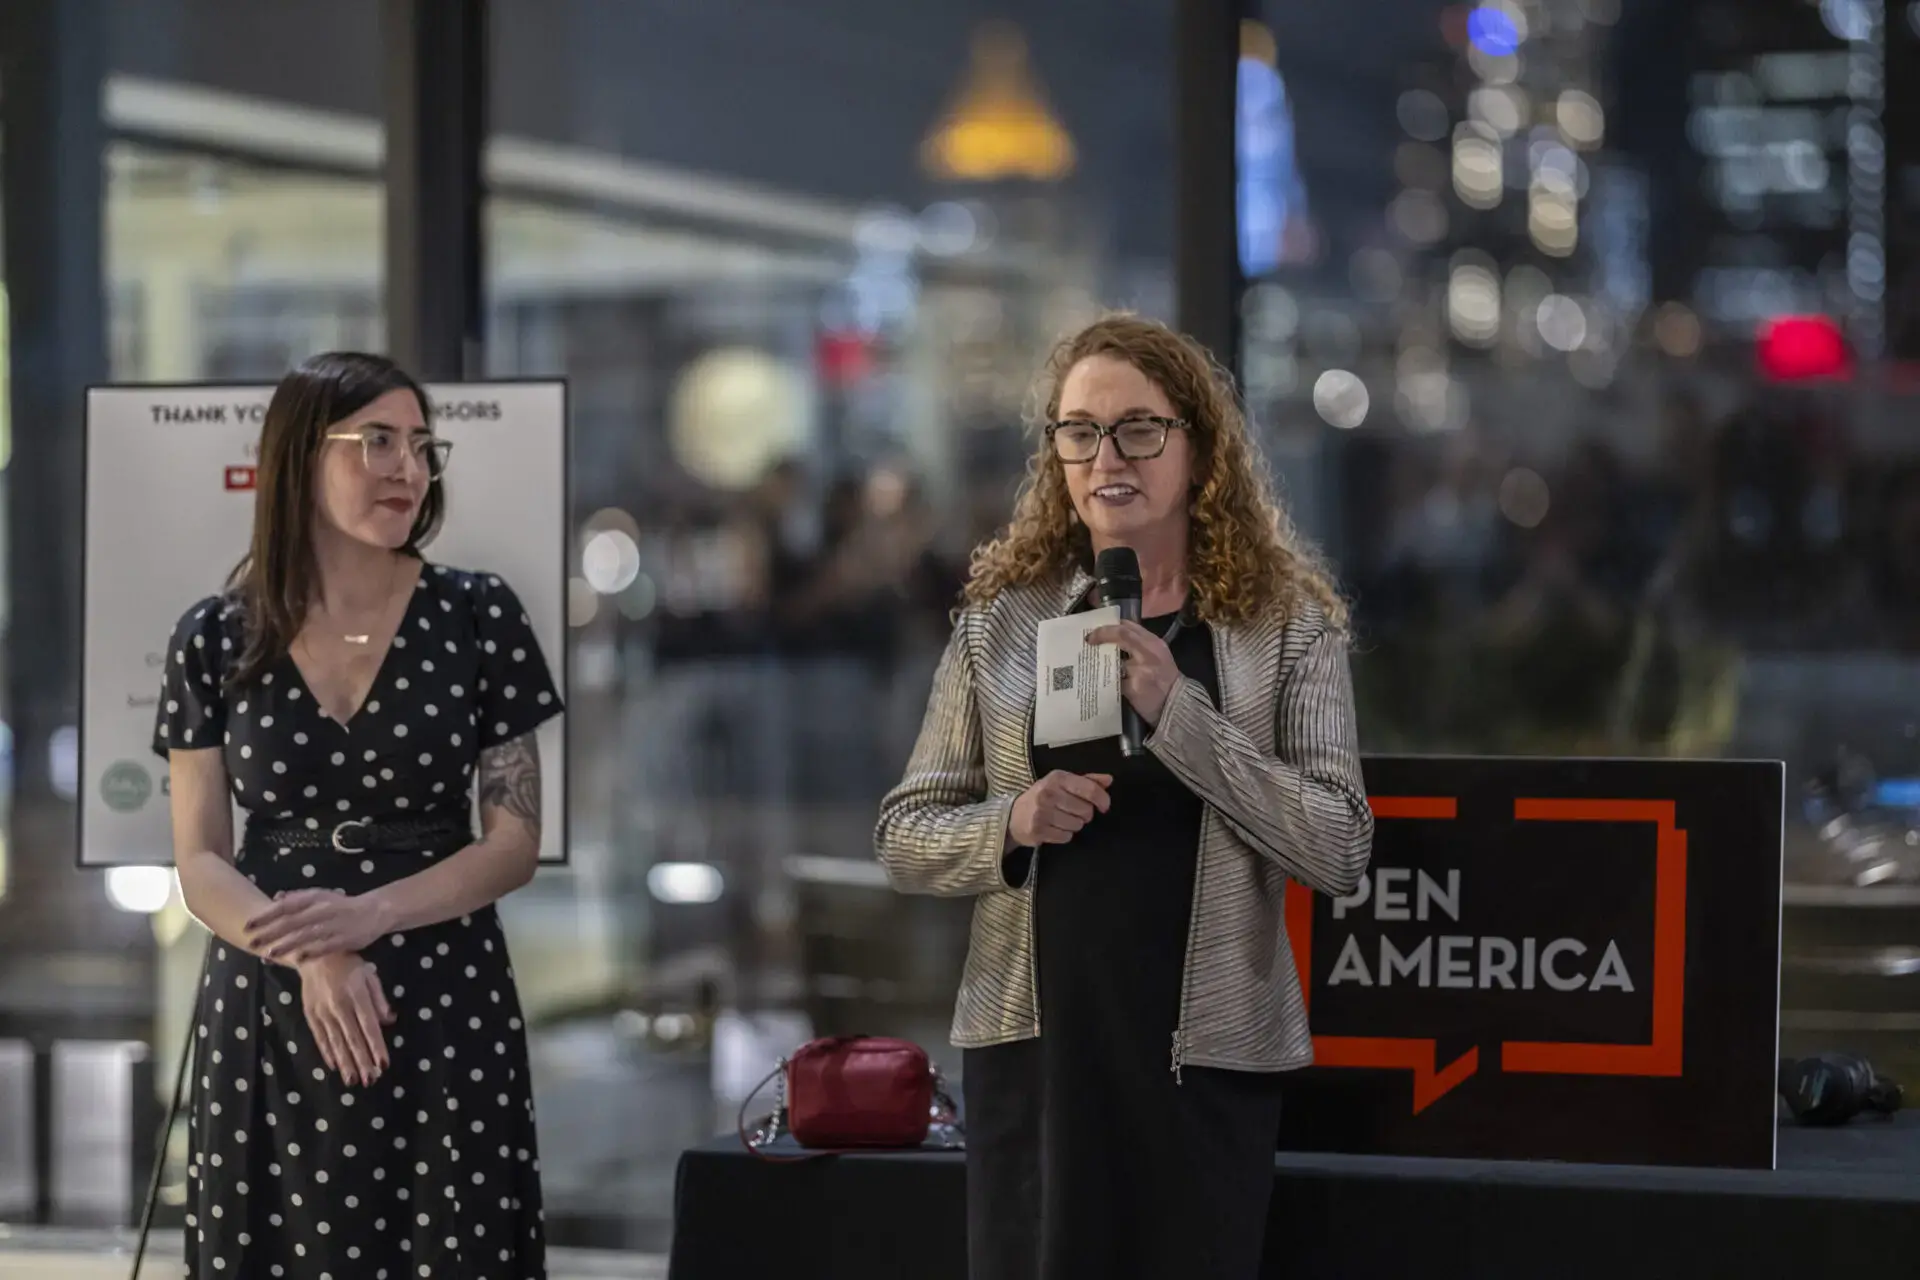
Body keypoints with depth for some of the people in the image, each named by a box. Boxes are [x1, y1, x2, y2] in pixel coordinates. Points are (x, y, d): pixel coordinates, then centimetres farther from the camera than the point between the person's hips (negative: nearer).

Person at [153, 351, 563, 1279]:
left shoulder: (478, 617, 0)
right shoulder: (215, 640, 2)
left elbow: (515, 842, -1)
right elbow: (201, 866, 0)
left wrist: (370, 916, -17)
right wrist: (312, 956, -18)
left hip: (445, 1011, -1)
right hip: (269, 1015, 1)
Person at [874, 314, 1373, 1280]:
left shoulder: (1287, 625, 0)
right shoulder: (1002, 618, 4)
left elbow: (1340, 852, -9)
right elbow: (904, 835, 7)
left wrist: (1178, 712, -18)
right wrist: (1010, 826, -14)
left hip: (1205, 1053, -1)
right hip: (1032, 1044, 1)